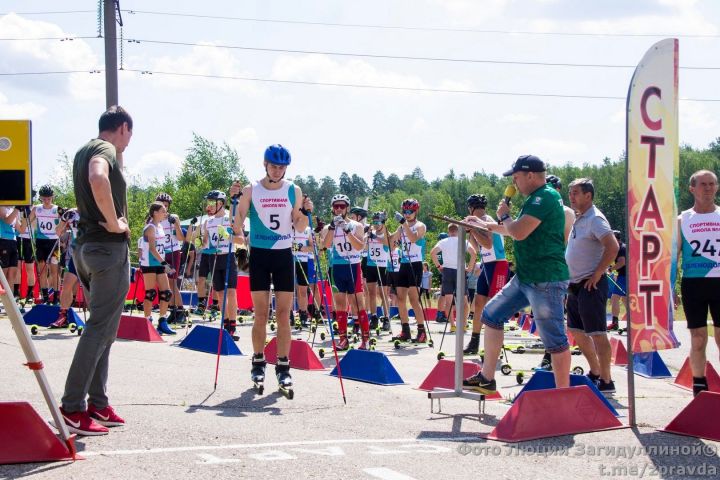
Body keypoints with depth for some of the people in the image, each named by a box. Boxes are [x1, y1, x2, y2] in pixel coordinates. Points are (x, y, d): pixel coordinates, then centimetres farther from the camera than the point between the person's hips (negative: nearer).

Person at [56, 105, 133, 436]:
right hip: (109, 247, -10)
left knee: (102, 328, 15)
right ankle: (72, 408, -11)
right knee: (100, 329, -8)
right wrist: (115, 223, -24)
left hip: (86, 245, 10)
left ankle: (98, 405, 17)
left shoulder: (84, 152, 17)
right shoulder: (106, 150, -11)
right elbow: (98, 179, -34)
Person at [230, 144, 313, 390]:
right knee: (261, 314, -1)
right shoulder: (251, 190, -1)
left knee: (283, 314, -3)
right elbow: (237, 223, -2)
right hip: (259, 254, -1)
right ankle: (258, 363, 10)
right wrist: (236, 199, -15)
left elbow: (299, 228, 6)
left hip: (283, 255, 1)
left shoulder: (294, 191, 2)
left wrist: (305, 212, -13)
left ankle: (283, 367, 0)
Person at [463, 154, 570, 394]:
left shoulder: (545, 197, -16)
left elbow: (518, 232, -24)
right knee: (491, 314, 15)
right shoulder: (537, 198, 16)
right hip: (525, 277, 11)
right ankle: (486, 379, 20)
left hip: (545, 280, -11)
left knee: (554, 339, -7)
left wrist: (504, 215, -5)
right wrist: (484, 225, 31)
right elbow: (515, 230, 31)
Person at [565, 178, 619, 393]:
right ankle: (595, 373, 28)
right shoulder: (579, 219, 15)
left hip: (591, 285, -10)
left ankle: (606, 381, -4)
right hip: (576, 285, 10)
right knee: (577, 331, 17)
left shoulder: (595, 219, -14)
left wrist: (597, 274, -22)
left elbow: (612, 247, -26)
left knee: (597, 333, -8)